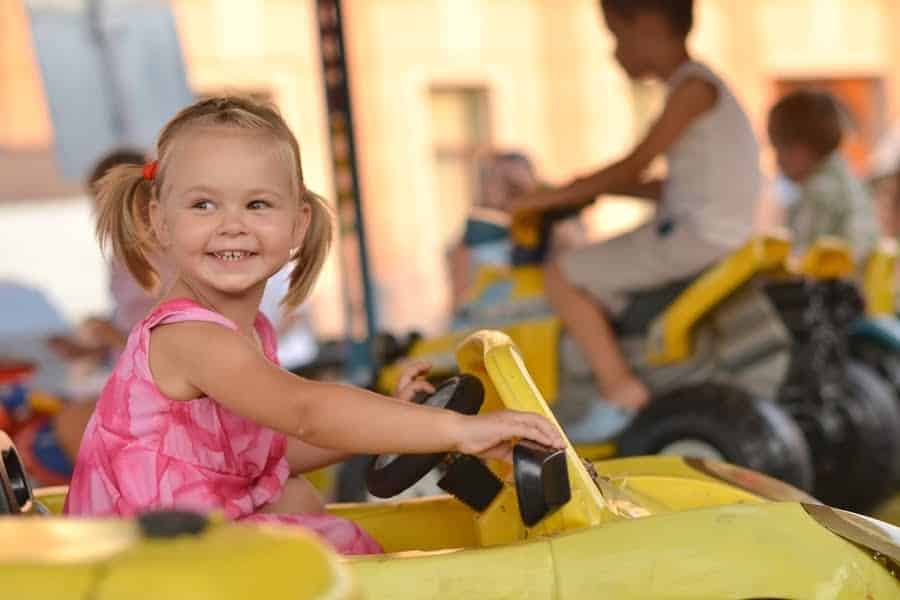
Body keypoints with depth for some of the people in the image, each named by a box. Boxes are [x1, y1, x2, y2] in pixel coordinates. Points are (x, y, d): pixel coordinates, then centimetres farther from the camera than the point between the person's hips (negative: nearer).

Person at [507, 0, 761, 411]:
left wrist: (553, 197, -8)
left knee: (561, 277, -9)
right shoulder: (697, 86, 17)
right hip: (705, 235, 10)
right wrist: (593, 188, 19)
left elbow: (632, 168, -14)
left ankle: (622, 392, -11)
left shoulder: (694, 88, -12)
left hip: (696, 235, -10)